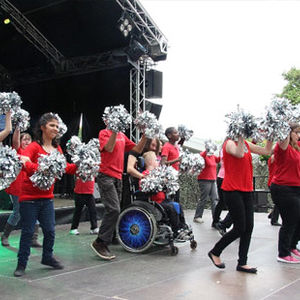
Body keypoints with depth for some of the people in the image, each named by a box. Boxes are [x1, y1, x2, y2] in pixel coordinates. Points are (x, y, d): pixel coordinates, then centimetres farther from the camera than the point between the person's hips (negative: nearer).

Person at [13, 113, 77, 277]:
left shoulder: (57, 148, 7)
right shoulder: (34, 146, -12)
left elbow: (65, 167, 7)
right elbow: (23, 160, -29)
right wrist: (38, 168, -46)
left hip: (47, 197, 5)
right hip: (29, 197, -5)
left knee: (50, 230, 10)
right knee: (27, 231, 4)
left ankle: (47, 257, 31)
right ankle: (22, 264, 18)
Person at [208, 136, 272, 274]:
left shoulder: (247, 144, 14)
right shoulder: (229, 143, -8)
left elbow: (266, 151, 10)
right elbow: (239, 154, -29)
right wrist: (240, 137, -26)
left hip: (247, 190, 8)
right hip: (232, 190, -8)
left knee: (248, 228, 5)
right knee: (239, 228, -6)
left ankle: (242, 263, 15)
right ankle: (215, 252, 14)